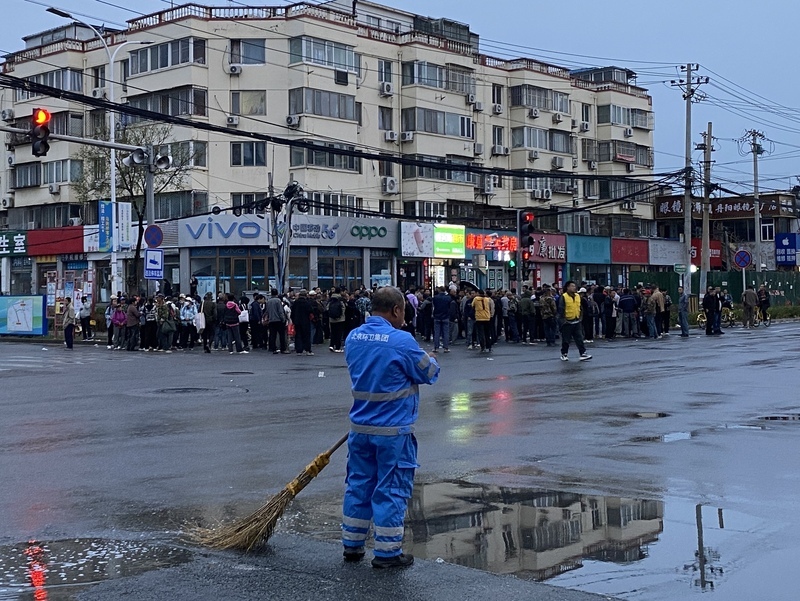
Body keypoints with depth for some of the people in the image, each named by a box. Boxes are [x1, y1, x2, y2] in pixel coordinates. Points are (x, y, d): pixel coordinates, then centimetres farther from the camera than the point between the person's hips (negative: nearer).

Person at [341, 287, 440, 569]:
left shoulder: (353, 337, 2)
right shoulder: (402, 340, -19)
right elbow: (429, 373, -6)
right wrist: (431, 360, 15)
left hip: (360, 427, 6)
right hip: (393, 430, -6)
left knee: (358, 483, 16)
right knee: (392, 489, 4)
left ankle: (352, 545, 24)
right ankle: (387, 552, 10)